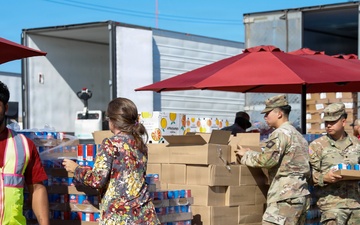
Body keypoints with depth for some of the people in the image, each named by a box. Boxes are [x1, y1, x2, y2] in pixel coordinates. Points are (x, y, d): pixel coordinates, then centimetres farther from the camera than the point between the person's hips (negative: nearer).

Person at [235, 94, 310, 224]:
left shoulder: (280, 133, -8)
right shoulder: (298, 135, 22)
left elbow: (266, 160, -18)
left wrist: (246, 155, -1)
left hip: (285, 197, -10)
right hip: (301, 195, 10)